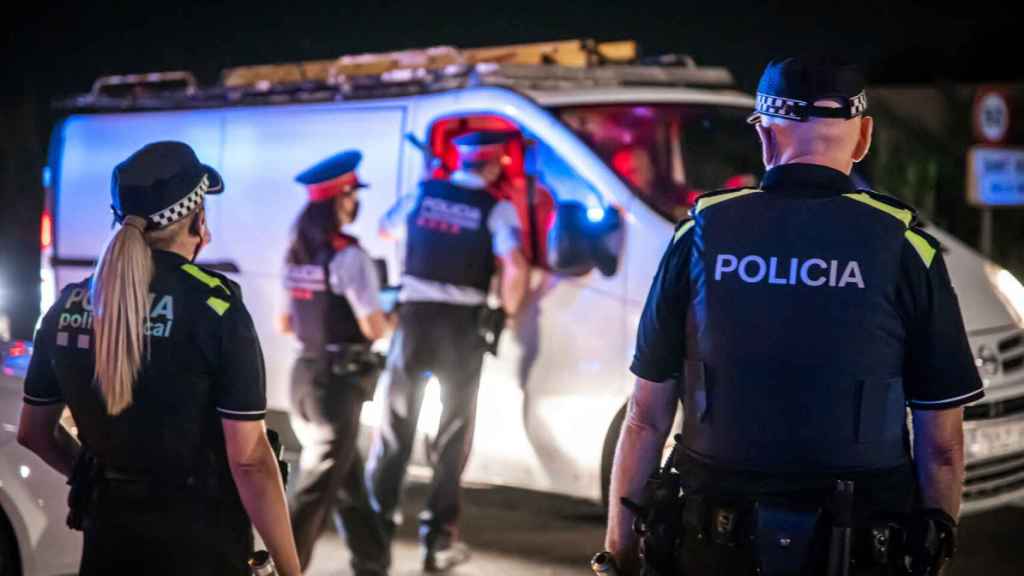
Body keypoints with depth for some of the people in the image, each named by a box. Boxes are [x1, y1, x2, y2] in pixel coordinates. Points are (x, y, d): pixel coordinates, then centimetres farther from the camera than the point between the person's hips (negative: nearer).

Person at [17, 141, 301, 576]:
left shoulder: (67, 308, 1)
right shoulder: (215, 308, -15)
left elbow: (34, 432, 12)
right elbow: (248, 458, -17)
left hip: (108, 534, 4)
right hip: (198, 541, -4)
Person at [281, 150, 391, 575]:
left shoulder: (297, 254, 8)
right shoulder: (348, 255, -17)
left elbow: (287, 322, 15)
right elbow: (374, 328, -18)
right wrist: (390, 319, 2)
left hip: (306, 373, 8)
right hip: (339, 379, -8)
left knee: (348, 480, 18)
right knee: (320, 487, -1)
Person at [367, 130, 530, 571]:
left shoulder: (422, 195, 6)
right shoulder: (496, 209, -5)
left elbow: (385, 229, 24)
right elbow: (516, 266, -19)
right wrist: (508, 311, -2)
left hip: (415, 318, 3)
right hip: (463, 324, -2)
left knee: (396, 422, 14)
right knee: (453, 432, 7)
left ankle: (378, 520, 15)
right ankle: (439, 536, 5)